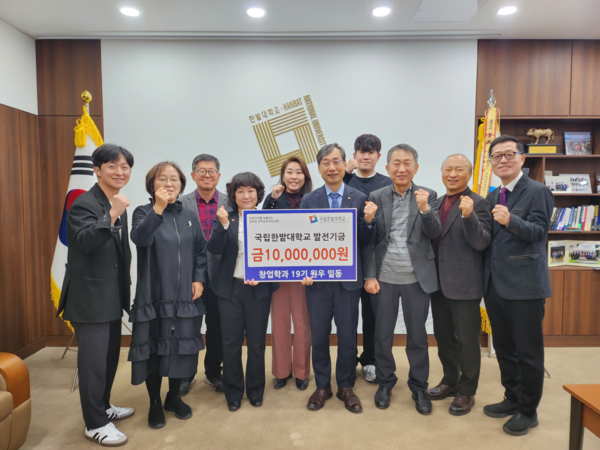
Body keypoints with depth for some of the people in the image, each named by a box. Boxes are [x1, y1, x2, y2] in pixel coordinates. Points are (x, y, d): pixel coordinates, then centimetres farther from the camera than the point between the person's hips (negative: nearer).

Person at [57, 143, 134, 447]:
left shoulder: (118, 206, 11)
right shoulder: (84, 203, -14)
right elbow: (85, 242, -29)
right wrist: (111, 216, -39)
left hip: (112, 296, 9)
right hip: (89, 297, -9)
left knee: (110, 355, 19)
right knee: (93, 360, 1)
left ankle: (103, 407, 37)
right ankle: (95, 424, 17)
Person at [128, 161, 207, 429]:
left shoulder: (189, 217, 8)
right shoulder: (144, 213, -4)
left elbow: (201, 251, 12)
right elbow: (139, 238, -26)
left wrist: (198, 278, -1)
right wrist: (158, 209, -40)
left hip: (184, 296, 4)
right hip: (154, 295, -3)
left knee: (182, 346, 11)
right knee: (154, 348, 6)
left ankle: (174, 396, 33)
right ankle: (155, 403, 27)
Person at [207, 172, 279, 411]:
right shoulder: (226, 217, 0)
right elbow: (214, 249, -10)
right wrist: (222, 224, -24)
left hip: (259, 288, 0)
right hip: (230, 287, 0)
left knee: (256, 342, 9)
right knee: (231, 342, 7)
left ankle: (255, 389, 30)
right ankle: (233, 391, 26)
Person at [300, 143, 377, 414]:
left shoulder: (360, 199, 0)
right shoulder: (308, 200, 2)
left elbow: (364, 240, 0)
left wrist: (369, 221, -19)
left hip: (348, 278, 0)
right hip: (317, 278, 1)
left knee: (348, 335, 9)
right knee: (319, 335, 11)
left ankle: (346, 387, 29)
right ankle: (322, 386, 30)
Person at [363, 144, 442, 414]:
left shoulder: (428, 196, 1)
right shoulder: (376, 197, 2)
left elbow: (435, 234, -8)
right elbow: (370, 240, 1)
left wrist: (424, 209, -25)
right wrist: (369, 275, -5)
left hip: (417, 278, 0)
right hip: (384, 278, 1)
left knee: (417, 336, 11)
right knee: (382, 334, 12)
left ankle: (419, 387, 30)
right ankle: (385, 382, 33)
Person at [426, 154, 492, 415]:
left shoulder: (477, 204, -9)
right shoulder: (437, 203, 11)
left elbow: (481, 243, -18)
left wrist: (468, 215, -31)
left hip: (464, 285, -6)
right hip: (439, 283, 7)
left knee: (467, 340, 6)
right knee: (443, 336, 18)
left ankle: (467, 391, 24)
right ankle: (450, 381, 36)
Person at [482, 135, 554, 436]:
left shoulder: (537, 192, -7)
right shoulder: (491, 197, 13)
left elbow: (538, 231, -21)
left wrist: (511, 221, -37)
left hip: (524, 286, -7)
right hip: (495, 284, 7)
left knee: (528, 352, 5)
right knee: (503, 348, 18)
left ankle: (528, 411, 22)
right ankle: (512, 398, 35)